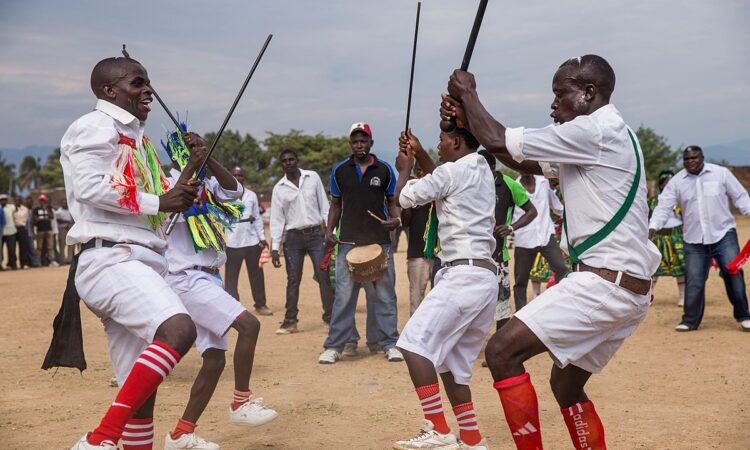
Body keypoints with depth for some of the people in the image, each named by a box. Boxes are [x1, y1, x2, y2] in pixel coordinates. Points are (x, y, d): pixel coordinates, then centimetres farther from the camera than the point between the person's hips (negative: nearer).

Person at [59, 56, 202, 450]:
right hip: (109, 258, -10)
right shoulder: (95, 126, -3)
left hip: (139, 262, 10)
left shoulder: (135, 136, 24)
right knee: (178, 329, -32)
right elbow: (91, 187, -17)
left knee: (142, 388, 9)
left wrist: (178, 192, 9)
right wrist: (158, 202, -11)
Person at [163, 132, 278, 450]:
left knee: (214, 359, 5)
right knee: (248, 325, -21)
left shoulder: (207, 184, 13)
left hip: (207, 280, 8)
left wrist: (207, 158, -16)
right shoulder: (170, 183, -7)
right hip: (187, 279, -8)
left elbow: (235, 190, -6)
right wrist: (192, 166, -28)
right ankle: (241, 403, -10)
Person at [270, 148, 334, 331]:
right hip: (294, 237, 0)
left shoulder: (313, 177, 3)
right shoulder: (279, 188, 3)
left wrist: (328, 231, -1)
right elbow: (276, 219, 2)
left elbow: (324, 206, 5)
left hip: (316, 234, 0)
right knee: (293, 280, 3)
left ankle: (330, 316, -1)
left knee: (324, 276, -5)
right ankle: (290, 320, 10)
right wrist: (274, 248, -3)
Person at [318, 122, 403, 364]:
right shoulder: (339, 170, 6)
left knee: (384, 295, 5)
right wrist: (329, 230, 1)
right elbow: (336, 204, 13)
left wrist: (396, 219, -11)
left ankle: (389, 343, 13)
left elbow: (392, 201, 9)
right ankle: (335, 346, 5)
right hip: (348, 242, 0)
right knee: (343, 296, 0)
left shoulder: (385, 169, 4)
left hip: (380, 241, 0)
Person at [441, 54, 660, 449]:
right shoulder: (607, 136, 18)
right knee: (566, 385, 21)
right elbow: (525, 162, 22)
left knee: (502, 351, -12)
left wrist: (469, 94, 6)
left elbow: (499, 142, -11)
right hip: (630, 287, 10)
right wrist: (467, 119, 16)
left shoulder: (596, 130, -12)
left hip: (604, 282, -10)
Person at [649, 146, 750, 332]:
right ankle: (690, 320, 12)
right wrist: (653, 226, -17)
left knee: (733, 273, -8)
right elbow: (664, 205, -2)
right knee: (693, 280, 0)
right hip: (694, 240, 1)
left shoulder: (721, 173, 2)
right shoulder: (677, 181, 3)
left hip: (723, 234, -1)